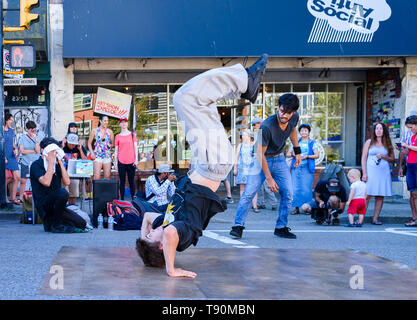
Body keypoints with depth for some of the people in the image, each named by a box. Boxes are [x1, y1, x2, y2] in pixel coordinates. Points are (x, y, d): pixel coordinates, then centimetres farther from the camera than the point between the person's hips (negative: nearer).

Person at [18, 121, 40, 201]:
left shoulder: (36, 138, 6)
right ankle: (21, 197, 10)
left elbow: (38, 150, -6)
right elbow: (22, 151, -5)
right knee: (23, 181, 0)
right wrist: (33, 151, -4)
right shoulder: (22, 138, 3)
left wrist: (36, 140, -13)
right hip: (25, 163, -1)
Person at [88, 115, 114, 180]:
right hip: (97, 156, -2)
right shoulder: (95, 131, 2)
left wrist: (110, 145, -8)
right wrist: (92, 153, -2)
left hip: (107, 156, 2)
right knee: (97, 177, -12)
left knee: (107, 177, 2)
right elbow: (89, 143, 10)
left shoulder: (110, 132, 7)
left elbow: (113, 143, 15)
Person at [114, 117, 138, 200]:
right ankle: (122, 199, 5)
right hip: (121, 162, 0)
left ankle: (133, 198, 6)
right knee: (122, 181, 2)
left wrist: (136, 159, -1)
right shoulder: (118, 136, 7)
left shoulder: (132, 134, 8)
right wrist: (115, 162, 5)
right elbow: (116, 150, 9)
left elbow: (135, 147, 6)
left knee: (131, 181, 2)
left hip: (131, 162, 0)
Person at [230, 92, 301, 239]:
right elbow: (260, 153, -25)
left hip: (279, 159, 5)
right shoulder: (266, 126, -32)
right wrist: (269, 178, -24)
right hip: (262, 160, -5)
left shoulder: (294, 117, -14)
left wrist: (297, 151, 16)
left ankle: (281, 227, 9)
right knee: (249, 193, -15)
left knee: (288, 194, -3)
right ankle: (238, 226, -6)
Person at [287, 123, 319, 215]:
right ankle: (296, 208, 4)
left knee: (306, 189, -7)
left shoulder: (312, 143, 9)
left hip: (307, 169, -3)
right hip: (296, 168, 3)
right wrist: (293, 154, -7)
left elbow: (317, 155, -1)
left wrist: (307, 156, -15)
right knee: (295, 188, -2)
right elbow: (288, 154, 14)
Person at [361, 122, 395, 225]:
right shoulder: (369, 142, 8)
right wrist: (364, 173, -5)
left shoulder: (388, 144, 12)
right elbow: (363, 158, 4)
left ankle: (375, 219, 5)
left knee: (380, 196, 0)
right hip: (371, 171, -2)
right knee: (367, 195, -9)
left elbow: (393, 159, 13)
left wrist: (383, 157, -7)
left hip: (383, 172, 2)